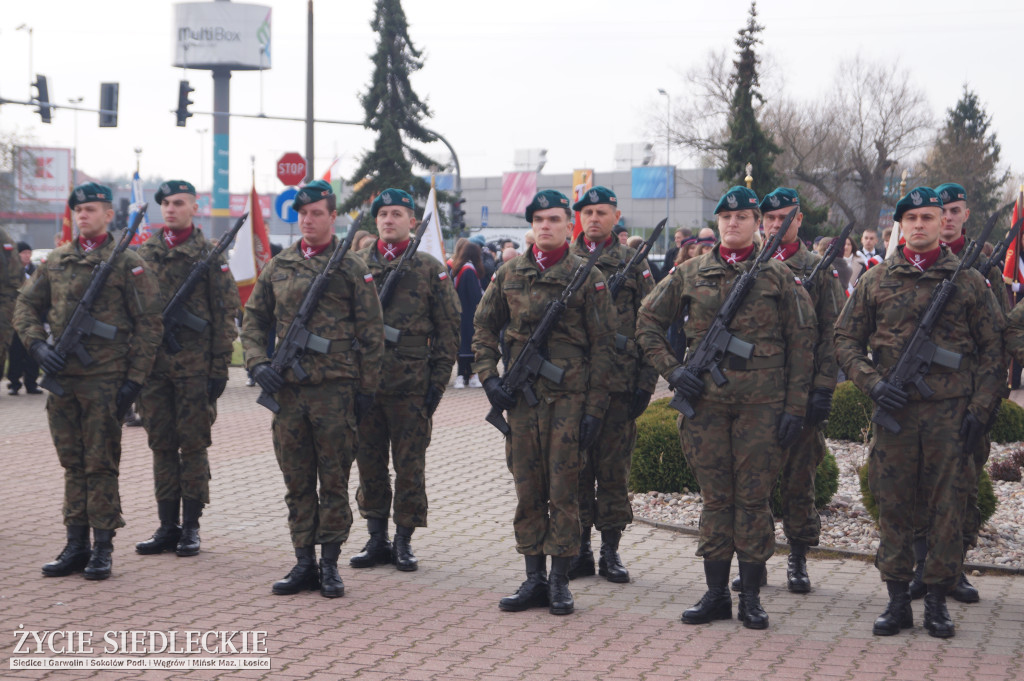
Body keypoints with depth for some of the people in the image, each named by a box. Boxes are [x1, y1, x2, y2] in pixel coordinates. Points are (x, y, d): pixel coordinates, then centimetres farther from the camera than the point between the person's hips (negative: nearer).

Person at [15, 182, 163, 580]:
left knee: (100, 465, -1)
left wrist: (135, 379, -10)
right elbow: (25, 307, 17)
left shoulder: (127, 264, -3)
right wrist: (37, 345, -2)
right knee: (73, 464, 10)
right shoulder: (56, 261, 11)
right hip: (62, 379, 5)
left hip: (105, 380, -5)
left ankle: (102, 548, 7)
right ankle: (76, 545, 18)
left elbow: (149, 325, -5)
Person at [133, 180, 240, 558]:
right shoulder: (144, 253, 10)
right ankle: (167, 526, 15)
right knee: (162, 445, 8)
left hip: (194, 365, -4)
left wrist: (220, 367, -8)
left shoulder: (209, 254, -1)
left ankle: (191, 527, 9)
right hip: (153, 364, 4)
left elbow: (225, 313, -3)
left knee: (193, 445, 2)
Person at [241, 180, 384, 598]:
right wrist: (258, 363, -1)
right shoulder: (278, 267, 11)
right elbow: (253, 320, 16)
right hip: (288, 389, 4)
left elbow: (370, 332, 2)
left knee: (334, 481, 2)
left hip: (335, 389, -3)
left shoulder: (352, 269, 2)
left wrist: (366, 388, -2)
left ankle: (330, 564, 10)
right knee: (297, 482, 8)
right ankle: (304, 563, 16)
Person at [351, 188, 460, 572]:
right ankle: (377, 540, 18)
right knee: (369, 464, 8)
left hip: (411, 385, -2)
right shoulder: (356, 265, 8)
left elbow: (448, 328, 3)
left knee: (410, 465, 3)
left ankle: (404, 541, 13)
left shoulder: (430, 269, 3)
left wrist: (438, 380, -4)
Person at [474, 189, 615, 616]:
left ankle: (559, 580, 8)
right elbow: (484, 327, 16)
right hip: (521, 397, 3)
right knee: (527, 491, 7)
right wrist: (489, 377, 1)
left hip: (568, 397, -3)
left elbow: (603, 346, -1)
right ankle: (534, 578, 15)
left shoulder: (587, 277, 0)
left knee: (563, 491, -1)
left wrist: (594, 408, -7)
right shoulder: (509, 274, 9)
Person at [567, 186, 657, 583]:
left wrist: (646, 382, -4)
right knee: (574, 468, 5)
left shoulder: (633, 264, 5)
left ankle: (611, 551, 12)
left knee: (614, 471, 4)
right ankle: (579, 549, 13)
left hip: (619, 383, -1)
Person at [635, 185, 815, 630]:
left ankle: (751, 596, 11)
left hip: (762, 404, -1)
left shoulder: (779, 276, 4)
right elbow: (648, 323, 15)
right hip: (707, 401, 2)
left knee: (753, 498, 2)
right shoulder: (690, 273, 8)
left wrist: (795, 406, -3)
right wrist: (671, 370, 1)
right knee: (716, 499, 6)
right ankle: (716, 593, 14)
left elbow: (801, 343, 3)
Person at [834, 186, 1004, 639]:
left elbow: (993, 350, 7)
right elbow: (845, 340, 9)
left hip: (951, 413, 0)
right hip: (893, 411, 1)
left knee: (947, 507, 2)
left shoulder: (969, 281, 6)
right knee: (893, 506, 3)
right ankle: (897, 601, 12)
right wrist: (874, 384, -7)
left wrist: (979, 410, -2)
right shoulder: (875, 280, 7)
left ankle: (937, 601, 12)